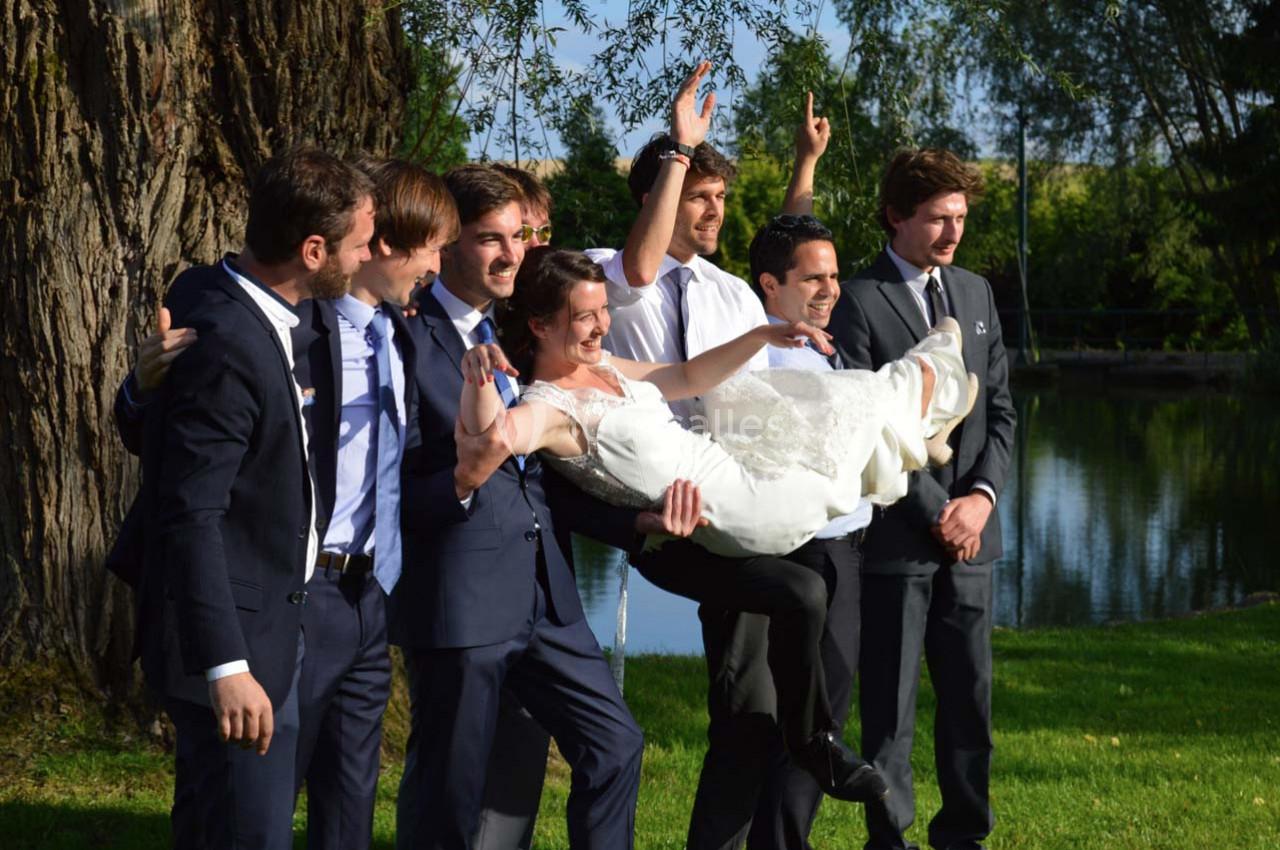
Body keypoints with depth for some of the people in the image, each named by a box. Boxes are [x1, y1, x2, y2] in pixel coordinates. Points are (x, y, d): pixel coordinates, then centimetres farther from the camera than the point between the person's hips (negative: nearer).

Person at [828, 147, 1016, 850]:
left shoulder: (975, 292, 14)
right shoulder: (856, 301, -7)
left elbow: (999, 407, 13)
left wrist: (982, 496, -3)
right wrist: (937, 512, -11)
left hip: (969, 528, 5)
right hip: (895, 532, -5)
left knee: (971, 693, 7)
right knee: (890, 701, 1)